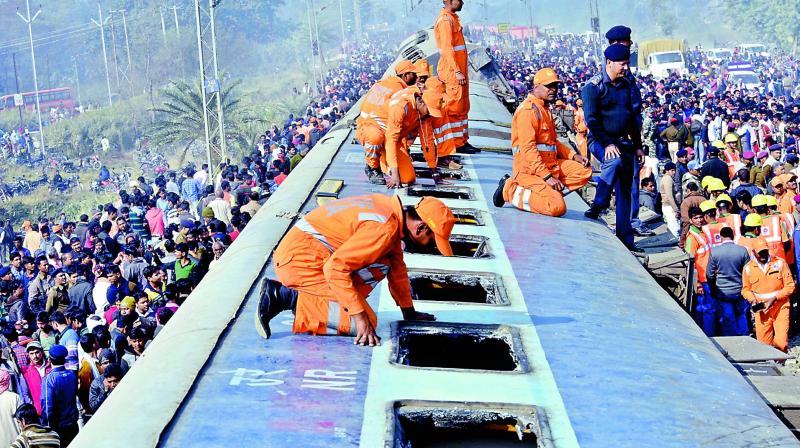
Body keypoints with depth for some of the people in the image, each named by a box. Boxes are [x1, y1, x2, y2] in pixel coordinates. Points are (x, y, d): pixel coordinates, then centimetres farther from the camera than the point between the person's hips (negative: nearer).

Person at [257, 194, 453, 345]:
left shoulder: (392, 210, 11)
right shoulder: (385, 227, -19)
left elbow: (397, 268, 23)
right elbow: (335, 268, -24)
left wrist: (409, 314, 28)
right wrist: (360, 316, -22)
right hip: (300, 258, -10)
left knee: (382, 265, 8)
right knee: (366, 321, -14)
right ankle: (285, 296, -13)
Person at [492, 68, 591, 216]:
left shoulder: (545, 109, 21)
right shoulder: (528, 109, -12)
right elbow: (527, 148, -20)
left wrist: (574, 155, 8)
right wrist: (547, 177, -24)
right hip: (529, 168, -9)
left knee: (584, 171, -2)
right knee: (557, 207, -23)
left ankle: (549, 192, -6)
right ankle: (510, 191, -7)